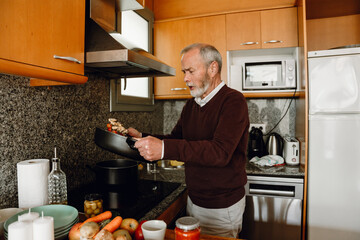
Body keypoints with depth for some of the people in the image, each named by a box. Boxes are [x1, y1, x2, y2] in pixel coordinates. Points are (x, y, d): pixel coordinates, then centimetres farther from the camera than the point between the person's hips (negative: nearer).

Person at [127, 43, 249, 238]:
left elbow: (220, 152, -31)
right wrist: (142, 138, -3)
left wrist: (165, 148, -38)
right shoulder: (190, 105, 7)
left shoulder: (233, 101, -18)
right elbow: (175, 139, 13)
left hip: (222, 208, -7)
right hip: (193, 200, 7)